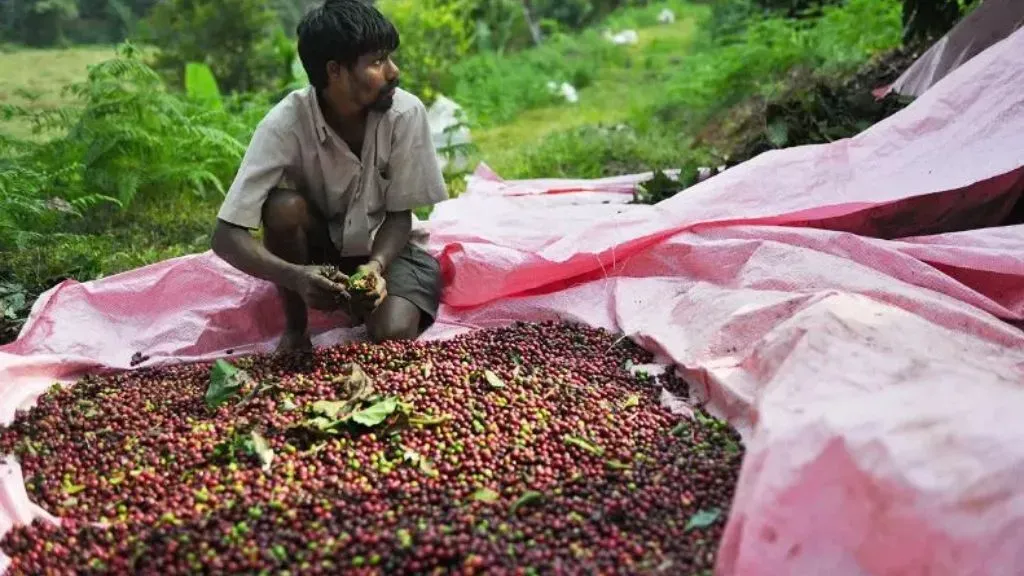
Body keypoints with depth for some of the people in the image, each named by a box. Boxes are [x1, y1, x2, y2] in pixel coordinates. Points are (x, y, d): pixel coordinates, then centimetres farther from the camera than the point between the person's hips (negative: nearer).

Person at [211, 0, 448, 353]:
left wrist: (376, 266, -33)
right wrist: (295, 276, -45)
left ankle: (363, 305, 9)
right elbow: (226, 236, -28)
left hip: (387, 246, 0)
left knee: (393, 336, -28)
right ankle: (295, 328, -8)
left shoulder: (406, 113, -23)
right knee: (284, 206, -31)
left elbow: (400, 215, -13)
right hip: (319, 247, 1)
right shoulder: (285, 123, -26)